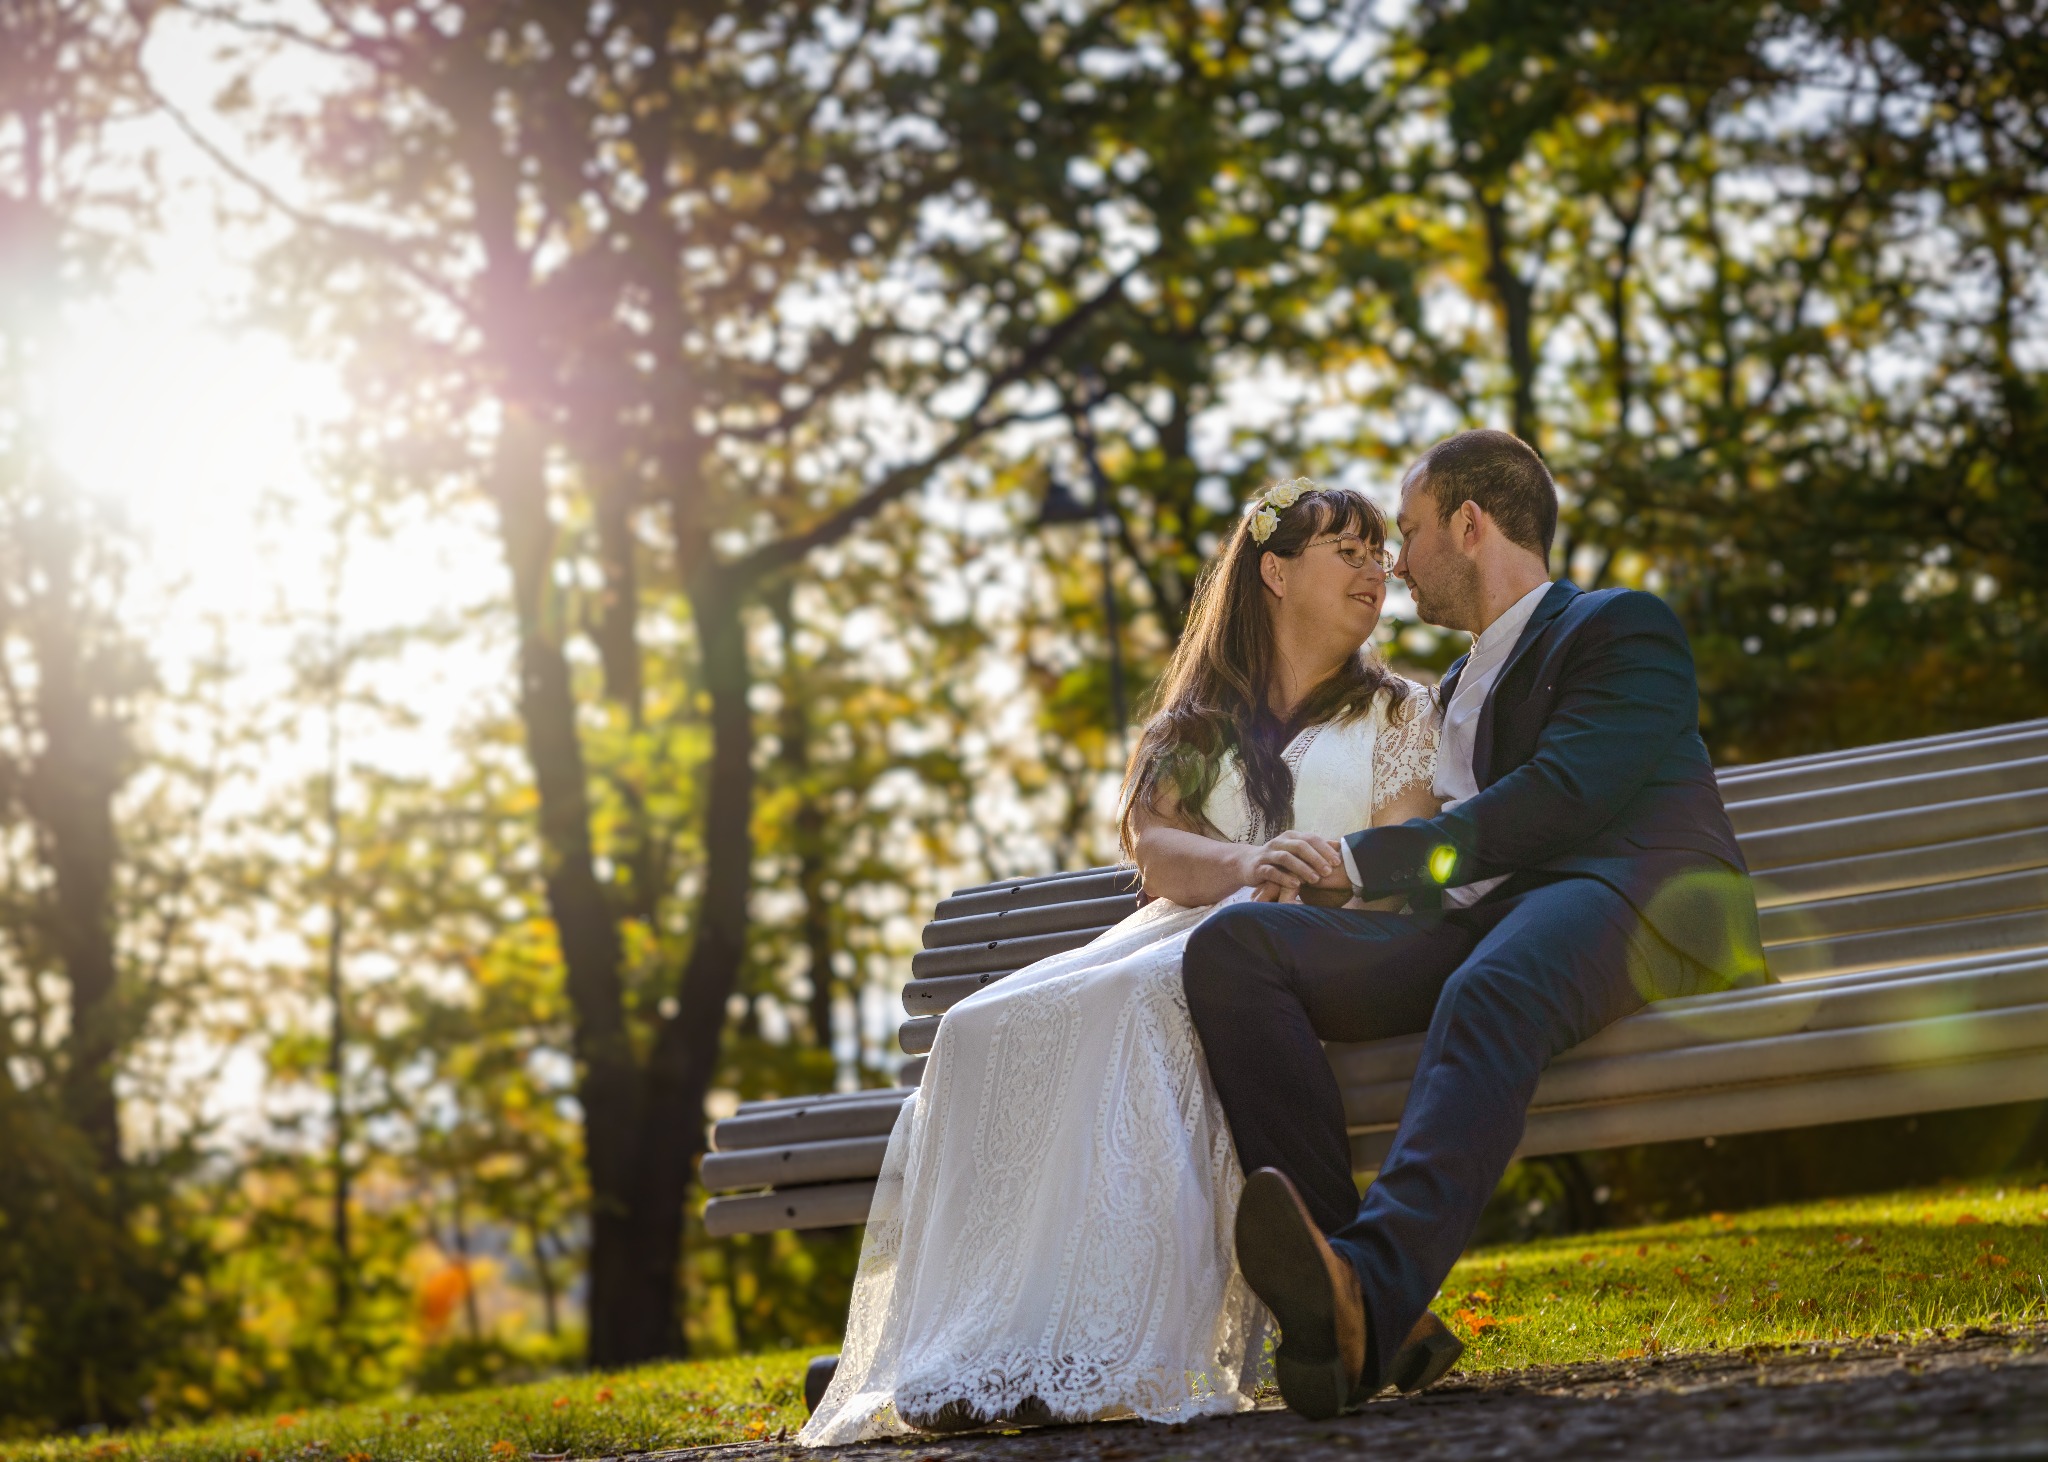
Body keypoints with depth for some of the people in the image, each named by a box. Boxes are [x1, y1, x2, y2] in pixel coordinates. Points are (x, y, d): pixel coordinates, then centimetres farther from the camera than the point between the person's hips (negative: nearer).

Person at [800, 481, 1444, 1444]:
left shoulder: (1397, 712, 19)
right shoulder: (1197, 724, 25)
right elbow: (1157, 849, 6)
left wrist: (1329, 870, -19)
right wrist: (1249, 864, -17)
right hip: (1182, 934, 4)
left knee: (1135, 1002, -38)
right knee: (988, 1028, -26)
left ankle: (1103, 1361, -47)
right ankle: (958, 1355, -38)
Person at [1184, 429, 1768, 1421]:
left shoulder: (1622, 628, 10)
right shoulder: (1459, 689, 36)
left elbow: (1556, 802, -8)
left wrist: (1360, 862, -8)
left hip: (1625, 898, -7)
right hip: (1479, 927, 7)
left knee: (1486, 994, -43)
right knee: (1232, 946, -19)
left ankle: (1371, 1293, -67)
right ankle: (1341, 1302, -39)